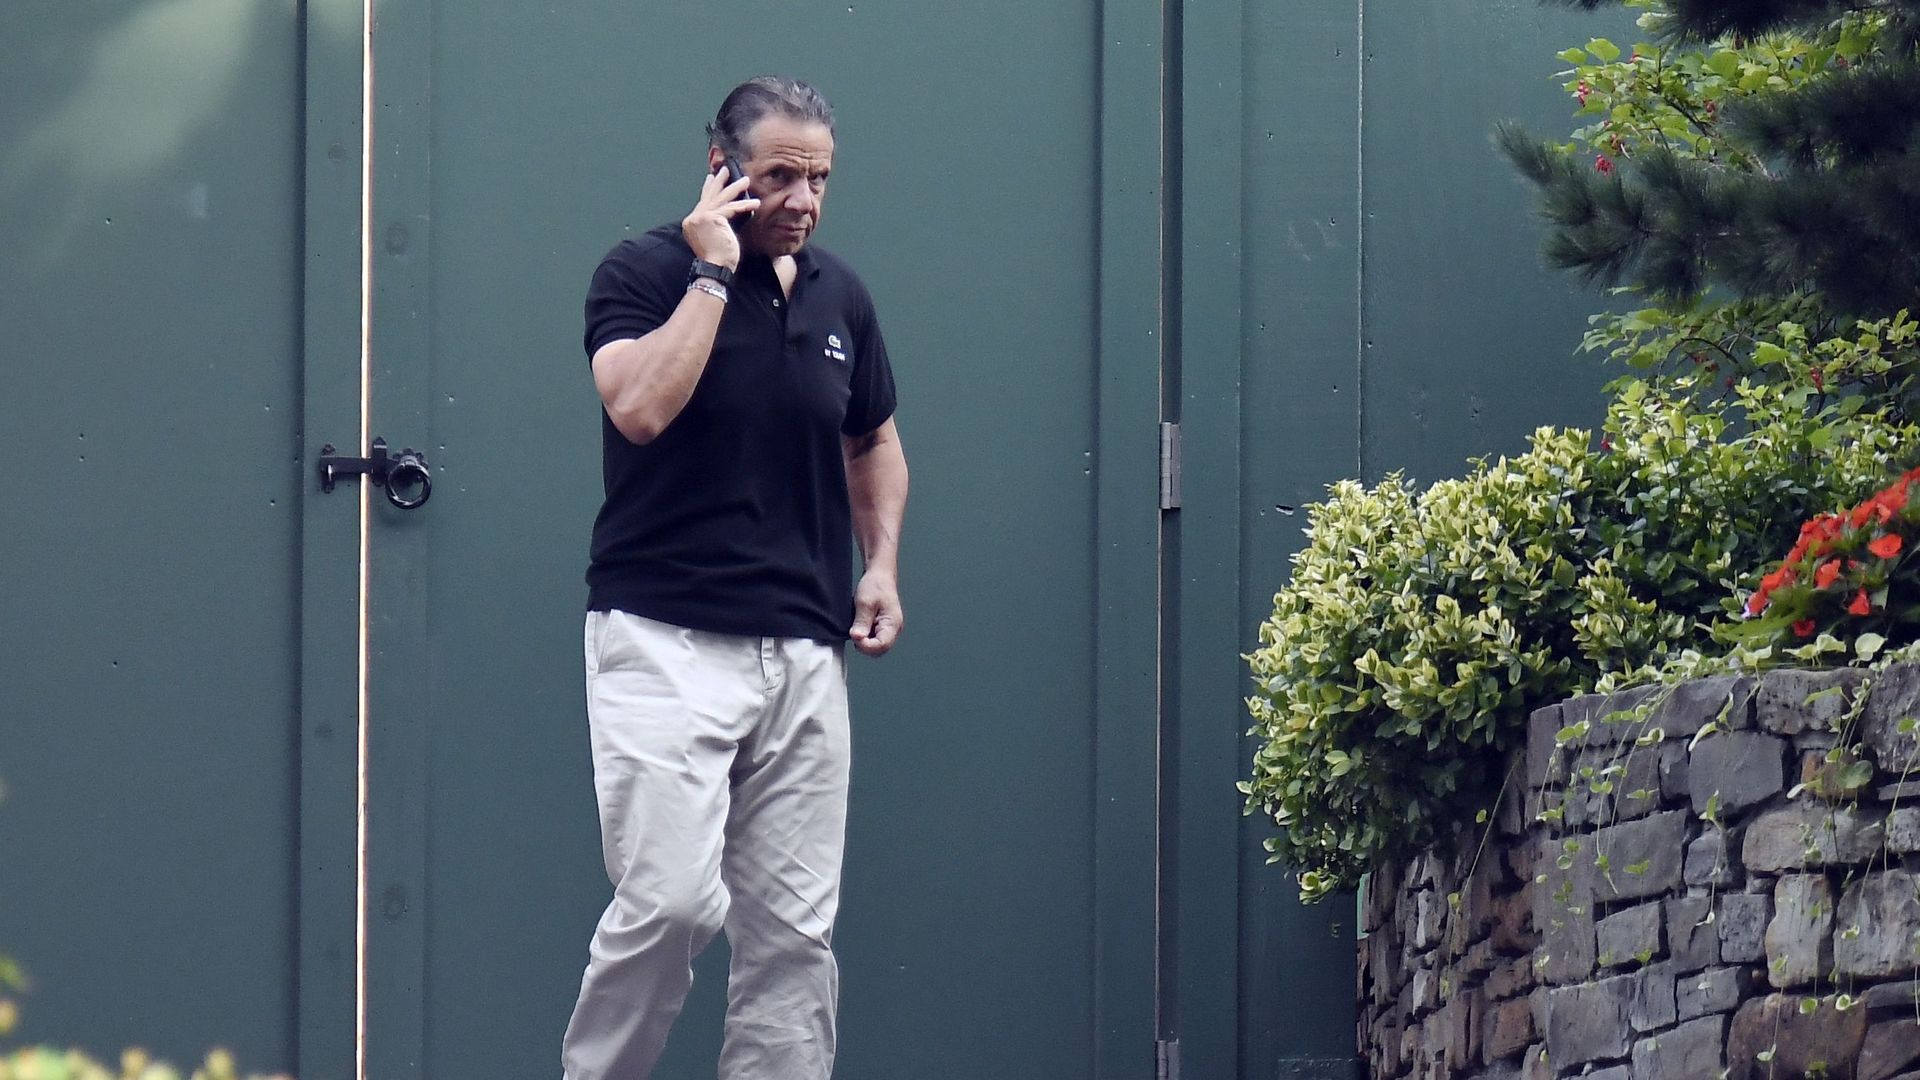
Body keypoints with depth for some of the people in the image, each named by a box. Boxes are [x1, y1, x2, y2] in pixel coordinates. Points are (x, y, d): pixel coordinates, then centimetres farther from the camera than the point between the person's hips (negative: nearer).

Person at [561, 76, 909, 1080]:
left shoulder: (839, 294, 12)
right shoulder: (645, 273, -5)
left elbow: (873, 441, 27)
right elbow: (640, 407, -23)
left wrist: (882, 564, 11)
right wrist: (713, 272, -16)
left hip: (805, 653, 6)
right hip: (665, 643, -5)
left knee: (794, 929, 2)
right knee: (671, 898, -17)